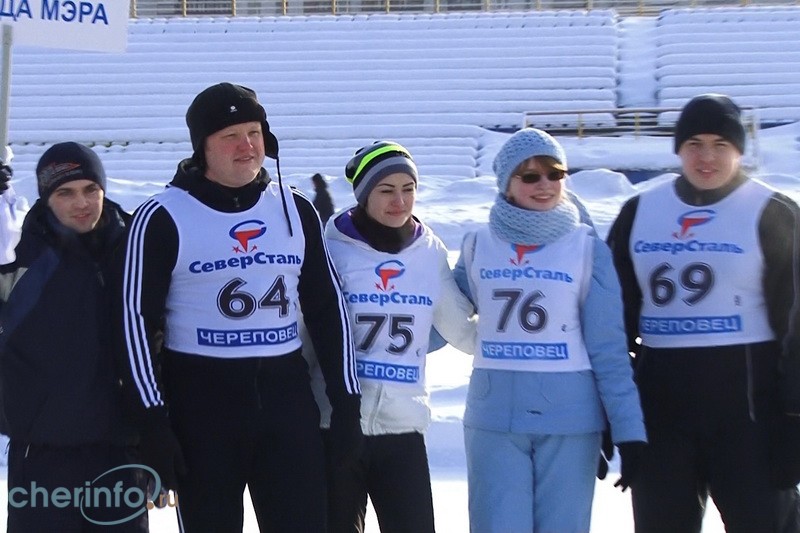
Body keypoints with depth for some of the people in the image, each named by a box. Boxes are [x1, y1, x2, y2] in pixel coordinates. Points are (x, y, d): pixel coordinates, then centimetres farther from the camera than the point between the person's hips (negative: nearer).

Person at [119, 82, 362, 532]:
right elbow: (139, 318, -7)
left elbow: (328, 308, 11)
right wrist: (153, 418, -12)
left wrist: (346, 402, 7)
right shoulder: (164, 218, -6)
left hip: (287, 392, 3)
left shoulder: (296, 210, 7)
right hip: (200, 399, -3)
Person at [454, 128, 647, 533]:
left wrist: (629, 429, -6)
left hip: (570, 420, -1)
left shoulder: (587, 249, 0)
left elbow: (608, 347, -1)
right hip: (493, 418, 1)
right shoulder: (478, 246, 5)